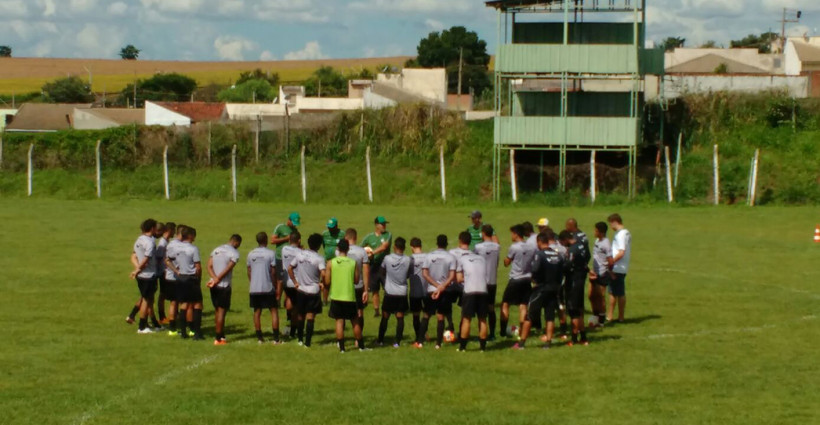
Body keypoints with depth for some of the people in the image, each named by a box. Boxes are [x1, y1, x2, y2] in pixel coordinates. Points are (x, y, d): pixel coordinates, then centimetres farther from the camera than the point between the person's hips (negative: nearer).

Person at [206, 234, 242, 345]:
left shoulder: (216, 250, 12)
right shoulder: (234, 253, -8)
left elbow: (209, 266, 2)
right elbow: (227, 270, -16)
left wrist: (214, 278, -10)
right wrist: (216, 280, -11)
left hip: (214, 285, 6)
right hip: (224, 286, -6)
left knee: (217, 310, 15)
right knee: (221, 311, -1)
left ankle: (221, 335, 23)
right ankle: (218, 339, 0)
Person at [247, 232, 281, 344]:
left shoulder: (251, 254, 4)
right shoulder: (271, 254, -9)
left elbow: (249, 272, 9)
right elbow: (273, 272, -8)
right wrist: (276, 286, 3)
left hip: (254, 288, 4)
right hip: (268, 288, -4)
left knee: (257, 312, 11)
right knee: (274, 311, 4)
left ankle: (259, 337, 11)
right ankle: (276, 338, 0)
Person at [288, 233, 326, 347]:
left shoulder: (300, 254, 2)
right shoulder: (319, 259, -13)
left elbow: (289, 268, 5)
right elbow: (323, 273, -26)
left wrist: (295, 282, 8)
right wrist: (322, 283, -8)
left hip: (301, 290, 4)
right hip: (313, 291, -4)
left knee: (300, 315, 17)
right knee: (310, 316, 0)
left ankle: (300, 339, 27)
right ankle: (307, 342, -5)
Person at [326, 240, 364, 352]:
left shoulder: (331, 263, -6)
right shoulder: (353, 263, -4)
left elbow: (327, 281, -5)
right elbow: (356, 280, 1)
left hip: (336, 296, 0)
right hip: (350, 296, 0)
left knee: (339, 321, 7)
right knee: (355, 321, 13)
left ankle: (341, 347, 3)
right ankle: (361, 345, 20)